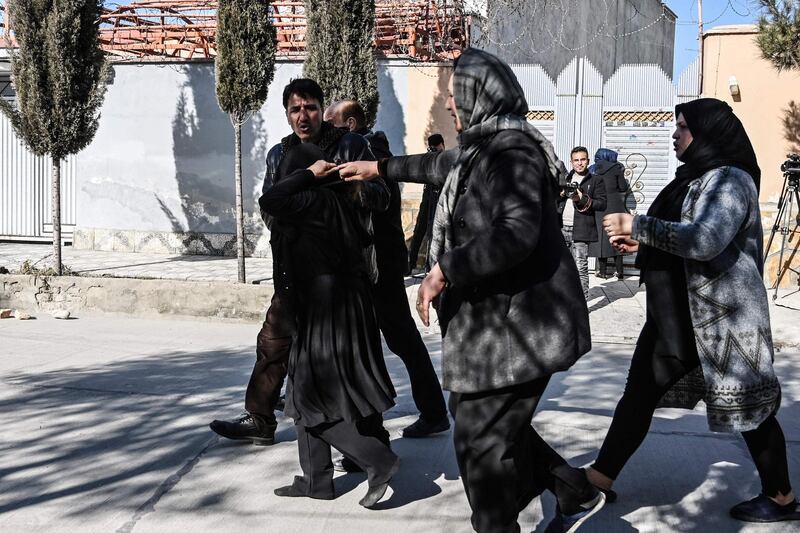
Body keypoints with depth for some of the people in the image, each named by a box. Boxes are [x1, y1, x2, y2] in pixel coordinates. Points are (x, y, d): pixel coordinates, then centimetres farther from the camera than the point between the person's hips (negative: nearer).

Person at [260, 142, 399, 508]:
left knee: (315, 401, -2)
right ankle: (316, 480, 23)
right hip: (327, 314, 10)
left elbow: (269, 202, -27)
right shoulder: (336, 201, 10)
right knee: (307, 395, 16)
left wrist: (308, 174, -18)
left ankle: (378, 461, 0)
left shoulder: (317, 201, -17)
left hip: (328, 316, -10)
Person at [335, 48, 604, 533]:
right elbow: (443, 165, 33)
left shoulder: (512, 152, -18)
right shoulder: (485, 148, 13)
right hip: (496, 317, 10)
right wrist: (381, 168, 42)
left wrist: (444, 270, -26)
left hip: (517, 322, -10)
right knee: (485, 419, 19)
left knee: (481, 438, -1)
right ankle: (577, 494, 28)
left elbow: (517, 232, -31)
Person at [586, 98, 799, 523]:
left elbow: (705, 240, -29)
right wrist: (641, 244, 6)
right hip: (677, 315, 9)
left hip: (722, 316, -9)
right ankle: (599, 479, 14)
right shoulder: (696, 177, 14)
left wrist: (637, 225, -25)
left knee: (750, 407, 4)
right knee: (639, 393, 8)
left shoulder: (729, 180, -15)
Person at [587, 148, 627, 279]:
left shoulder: (592, 170, 6)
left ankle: (603, 271, 7)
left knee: (601, 238, 6)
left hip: (597, 208, 2)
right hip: (614, 207, -2)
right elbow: (623, 187, -1)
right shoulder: (616, 168, -3)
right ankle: (619, 271, 6)